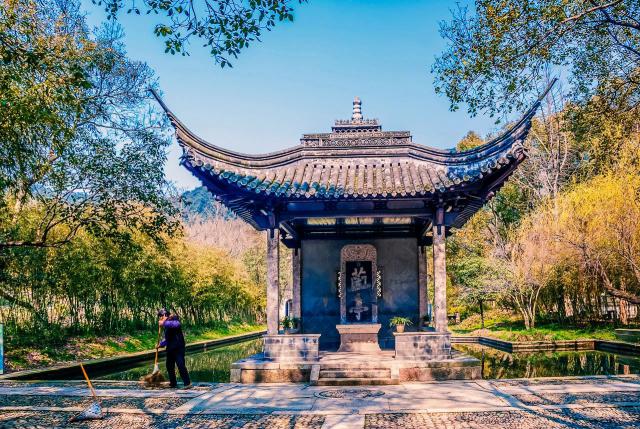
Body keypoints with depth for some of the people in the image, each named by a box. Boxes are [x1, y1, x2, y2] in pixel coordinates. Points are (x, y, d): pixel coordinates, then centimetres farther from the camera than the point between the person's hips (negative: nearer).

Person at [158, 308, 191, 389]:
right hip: (170, 348, 9)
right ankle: (173, 383, 21)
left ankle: (187, 383, -8)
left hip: (178, 347, -9)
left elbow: (177, 324, -33)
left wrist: (164, 323, -32)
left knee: (181, 365, -12)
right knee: (169, 366, 11)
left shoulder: (173, 319, -6)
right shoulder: (167, 324, 19)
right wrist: (160, 344, 16)